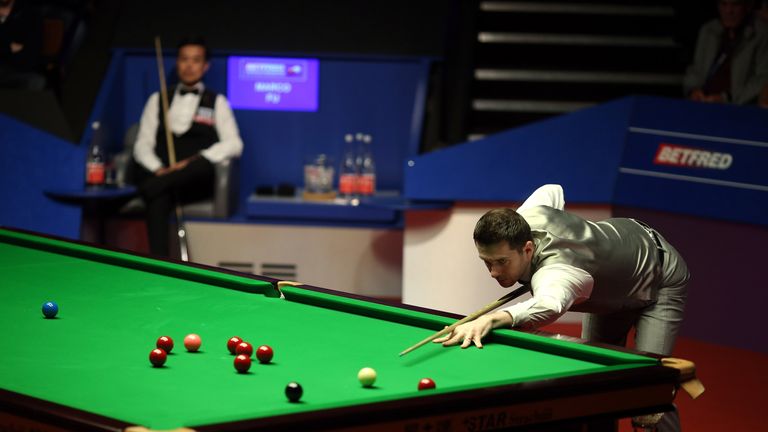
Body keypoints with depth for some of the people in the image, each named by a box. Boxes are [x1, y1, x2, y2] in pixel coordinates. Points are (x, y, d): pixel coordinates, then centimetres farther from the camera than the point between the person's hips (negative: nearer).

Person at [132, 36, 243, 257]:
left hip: (196, 181, 0)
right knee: (159, 198, -38)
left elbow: (234, 145, 2)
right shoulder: (157, 100, 20)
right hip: (160, 175, 1)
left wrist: (192, 162, -14)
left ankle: (149, 190, -45)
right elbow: (143, 144, 11)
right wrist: (158, 170, -12)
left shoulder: (217, 102, 15)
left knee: (204, 164, -39)